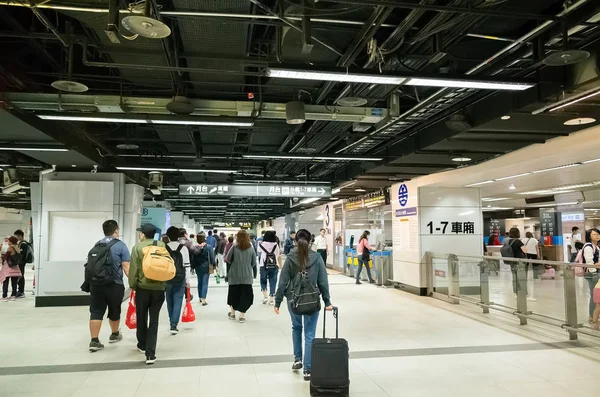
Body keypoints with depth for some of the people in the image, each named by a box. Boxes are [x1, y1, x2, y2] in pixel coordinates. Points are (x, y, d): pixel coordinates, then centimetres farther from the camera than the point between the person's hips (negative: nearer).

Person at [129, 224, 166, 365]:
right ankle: (150, 354, -1)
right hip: (159, 288, 2)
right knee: (154, 320, 5)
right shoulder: (162, 246, 3)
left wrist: (132, 285, 6)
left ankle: (142, 345, 38)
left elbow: (133, 269, -7)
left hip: (143, 288, -1)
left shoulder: (137, 247, -6)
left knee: (141, 318, 19)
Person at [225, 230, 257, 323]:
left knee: (233, 293, 17)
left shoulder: (234, 248, -10)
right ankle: (242, 315, 6)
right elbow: (253, 263, 1)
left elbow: (228, 260, -4)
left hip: (234, 276, 0)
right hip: (247, 276, 0)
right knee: (245, 295, 7)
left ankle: (232, 313, 29)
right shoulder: (251, 249, -6)